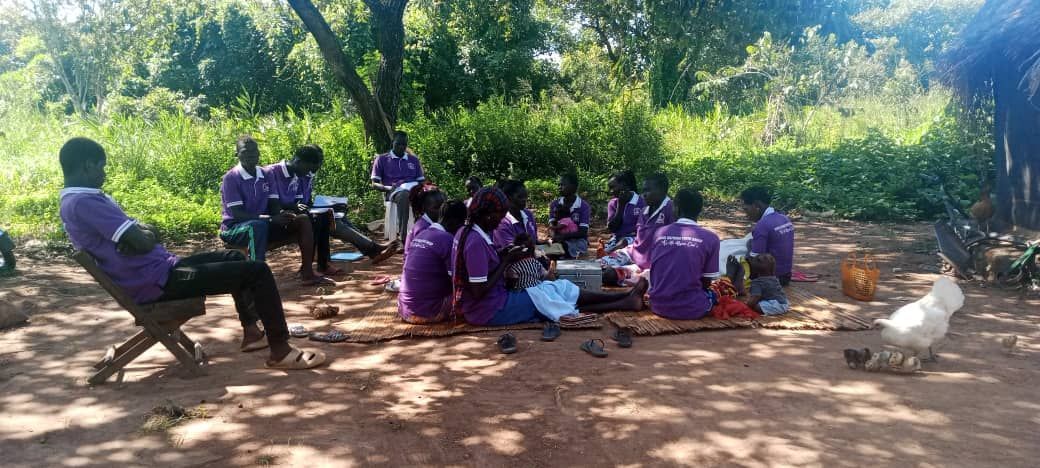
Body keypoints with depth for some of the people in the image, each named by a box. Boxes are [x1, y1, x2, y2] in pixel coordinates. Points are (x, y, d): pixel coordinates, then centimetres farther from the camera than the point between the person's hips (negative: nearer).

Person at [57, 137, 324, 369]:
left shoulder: (75, 201, 15)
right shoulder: (84, 202, -20)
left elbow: (137, 234, 15)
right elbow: (142, 243, -25)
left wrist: (145, 232, -9)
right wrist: (145, 235, -1)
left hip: (156, 273, 11)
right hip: (156, 282, -11)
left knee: (234, 259, 25)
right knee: (257, 271, -13)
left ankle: (251, 332, 26)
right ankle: (280, 350, -7)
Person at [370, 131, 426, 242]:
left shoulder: (414, 160, 27)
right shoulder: (382, 159, 17)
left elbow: (421, 181, 22)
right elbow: (374, 184, 10)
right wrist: (388, 188, -11)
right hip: (394, 191, -3)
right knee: (404, 195, -43)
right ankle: (402, 235, -51)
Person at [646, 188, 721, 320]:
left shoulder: (659, 233, 2)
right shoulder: (710, 238, -6)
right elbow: (707, 282, 1)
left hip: (659, 306, 3)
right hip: (691, 309, -3)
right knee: (712, 294, 29)